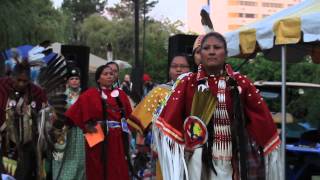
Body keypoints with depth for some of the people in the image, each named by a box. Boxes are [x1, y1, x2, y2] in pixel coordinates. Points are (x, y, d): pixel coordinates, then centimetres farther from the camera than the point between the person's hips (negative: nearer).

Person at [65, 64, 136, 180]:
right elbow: (75, 112, -7)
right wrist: (86, 125, -13)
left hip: (119, 140, 4)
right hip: (100, 138, -4)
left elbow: (129, 115, 14)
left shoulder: (121, 94, 12)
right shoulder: (90, 95, -1)